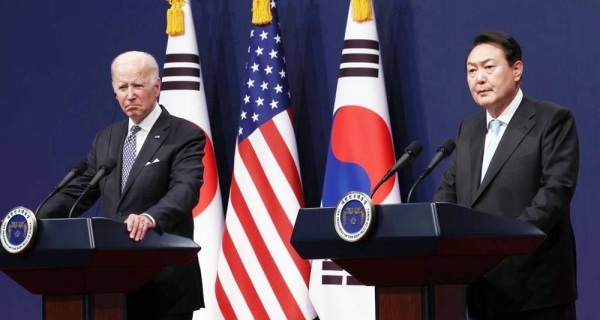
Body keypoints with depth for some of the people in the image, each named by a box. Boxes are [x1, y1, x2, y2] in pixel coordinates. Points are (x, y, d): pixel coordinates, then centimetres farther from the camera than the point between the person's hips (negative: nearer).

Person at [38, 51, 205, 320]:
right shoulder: (105, 139, 16)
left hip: (165, 282, -6)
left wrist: (150, 218, -41)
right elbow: (78, 192, 14)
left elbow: (185, 189, -20)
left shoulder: (185, 136, -5)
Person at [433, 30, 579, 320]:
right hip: (483, 288, 6)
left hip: (535, 288, -6)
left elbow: (556, 191, -14)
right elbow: (448, 192, 15)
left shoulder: (553, 120, -3)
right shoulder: (468, 129, 18)